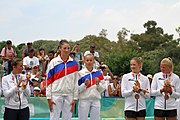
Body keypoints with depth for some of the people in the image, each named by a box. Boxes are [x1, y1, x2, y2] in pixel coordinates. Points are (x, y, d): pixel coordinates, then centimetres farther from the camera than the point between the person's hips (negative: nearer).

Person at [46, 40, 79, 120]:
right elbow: (49, 80, -1)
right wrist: (49, 97, -5)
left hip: (69, 95, 2)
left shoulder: (74, 63, 5)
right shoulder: (54, 62, -2)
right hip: (56, 94, -2)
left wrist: (75, 98, 3)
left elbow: (76, 82, 7)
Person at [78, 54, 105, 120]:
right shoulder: (80, 73, 1)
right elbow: (77, 89, -2)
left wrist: (98, 84, -9)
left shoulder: (98, 73, 9)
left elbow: (102, 89, 9)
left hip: (96, 100, 3)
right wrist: (85, 84, -16)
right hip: (84, 100, -3)